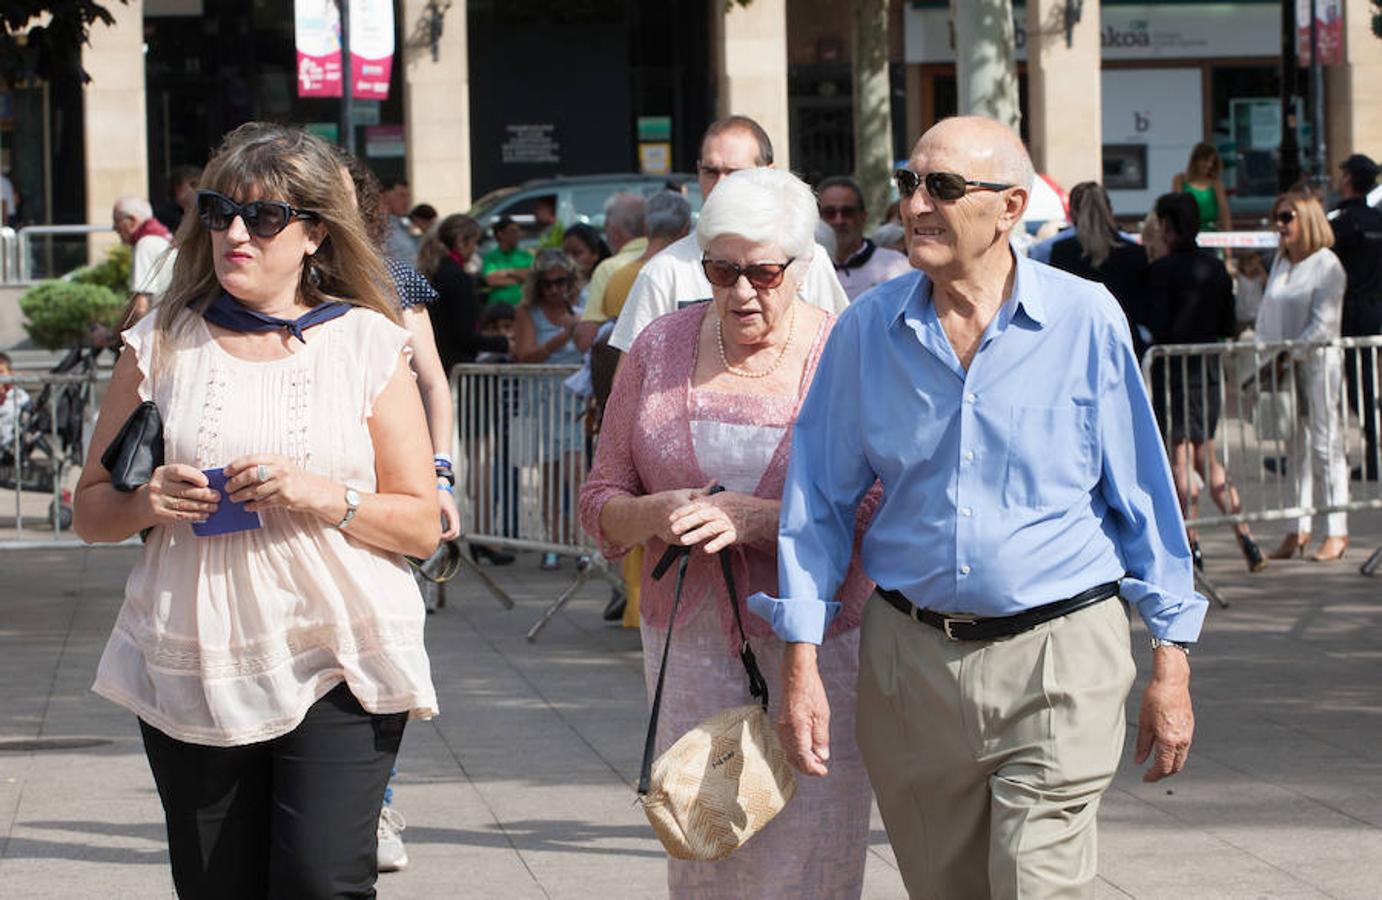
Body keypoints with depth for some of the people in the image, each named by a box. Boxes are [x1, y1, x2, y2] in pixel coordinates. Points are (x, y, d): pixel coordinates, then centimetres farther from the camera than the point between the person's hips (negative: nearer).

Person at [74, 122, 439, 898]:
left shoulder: (368, 345, 4)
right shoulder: (161, 345, 9)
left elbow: (422, 525, 2)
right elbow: (90, 509, 13)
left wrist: (326, 498, -15)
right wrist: (145, 504, -9)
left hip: (340, 663, -2)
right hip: (192, 673, 2)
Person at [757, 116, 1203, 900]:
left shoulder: (1087, 321, -4)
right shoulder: (867, 330, 2)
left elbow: (1144, 497, 2)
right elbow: (819, 503, 7)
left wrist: (1171, 664, 1)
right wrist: (802, 664, 0)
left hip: (1058, 659, -3)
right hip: (911, 659, 3)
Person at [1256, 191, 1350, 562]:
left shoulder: (1326, 265, -8)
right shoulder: (1280, 263, 15)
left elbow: (1323, 323, -13)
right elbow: (1266, 314, 18)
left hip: (1318, 362, -7)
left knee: (1326, 446, -5)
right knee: (1295, 448, 8)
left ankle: (1337, 531, -2)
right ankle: (1299, 530, 12)